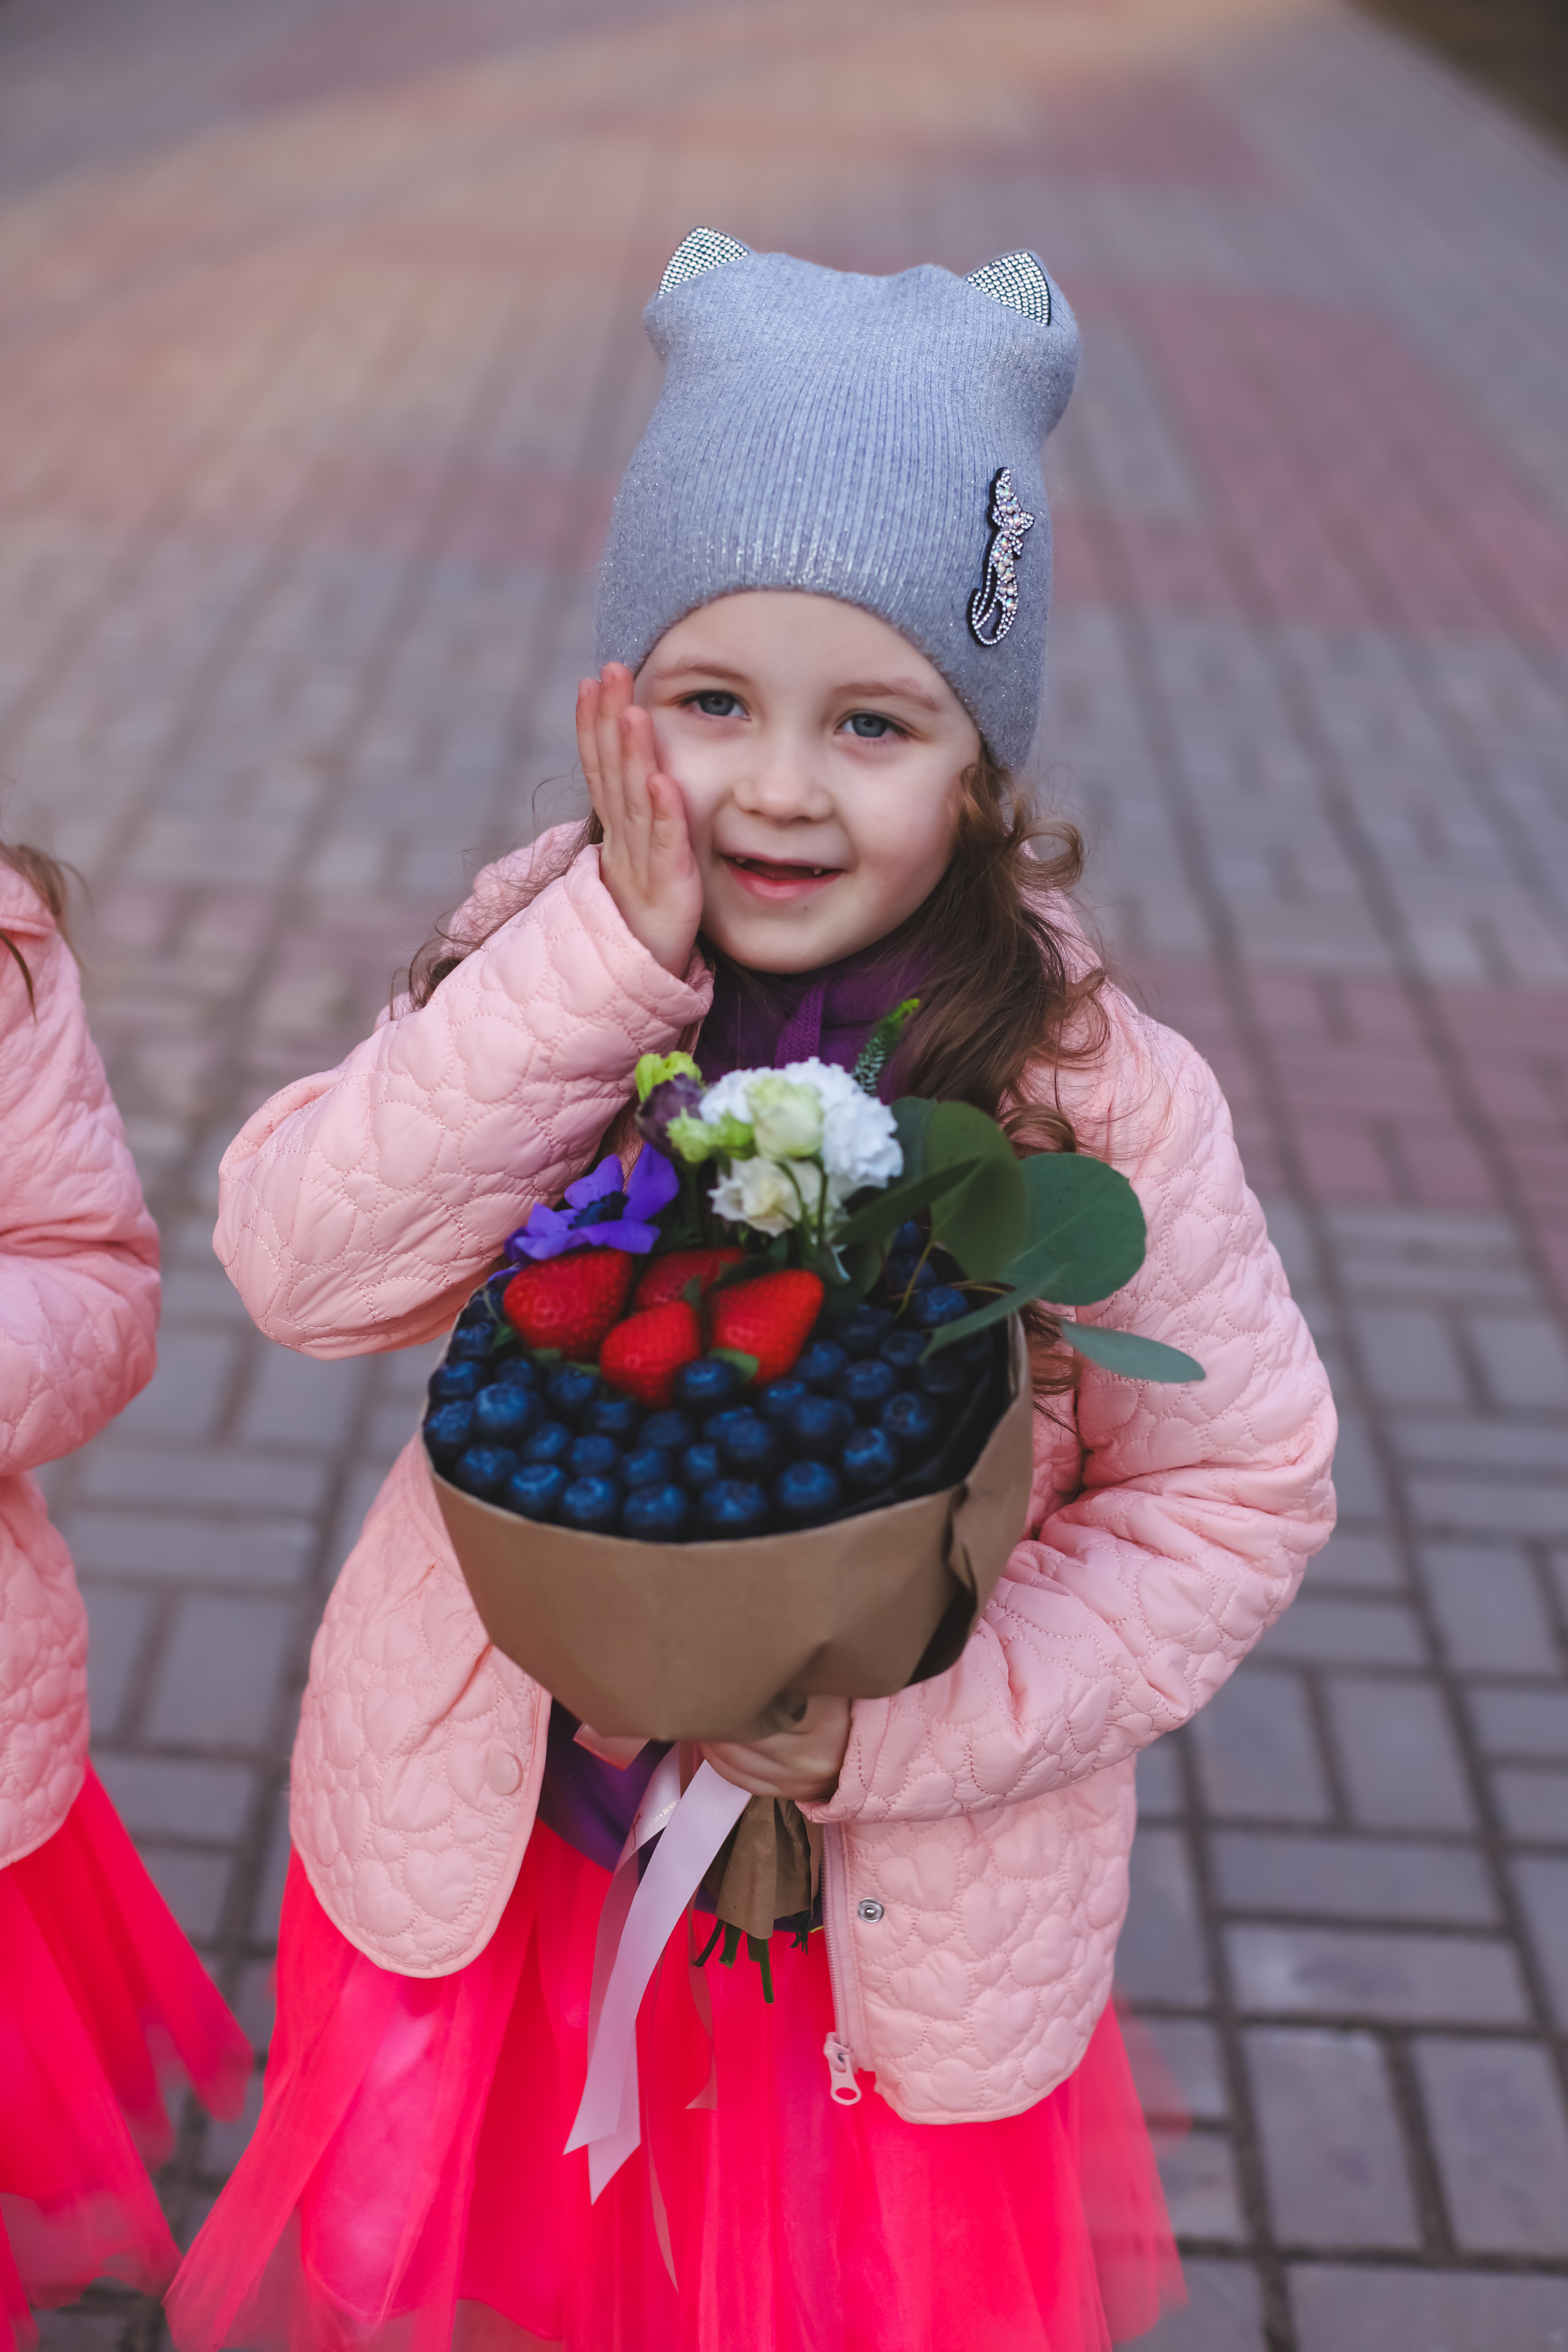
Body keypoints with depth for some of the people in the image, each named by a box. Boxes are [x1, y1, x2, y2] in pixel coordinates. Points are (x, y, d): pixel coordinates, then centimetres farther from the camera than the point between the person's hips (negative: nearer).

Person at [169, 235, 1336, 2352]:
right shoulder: (542, 966, -12)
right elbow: (306, 1266, -24)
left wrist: (904, 1722, -21)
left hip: (898, 1920, -2)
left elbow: (1240, 1489, -11)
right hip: (492, 1850, 2)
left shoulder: (1093, 1095, -20)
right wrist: (609, 960, -32)